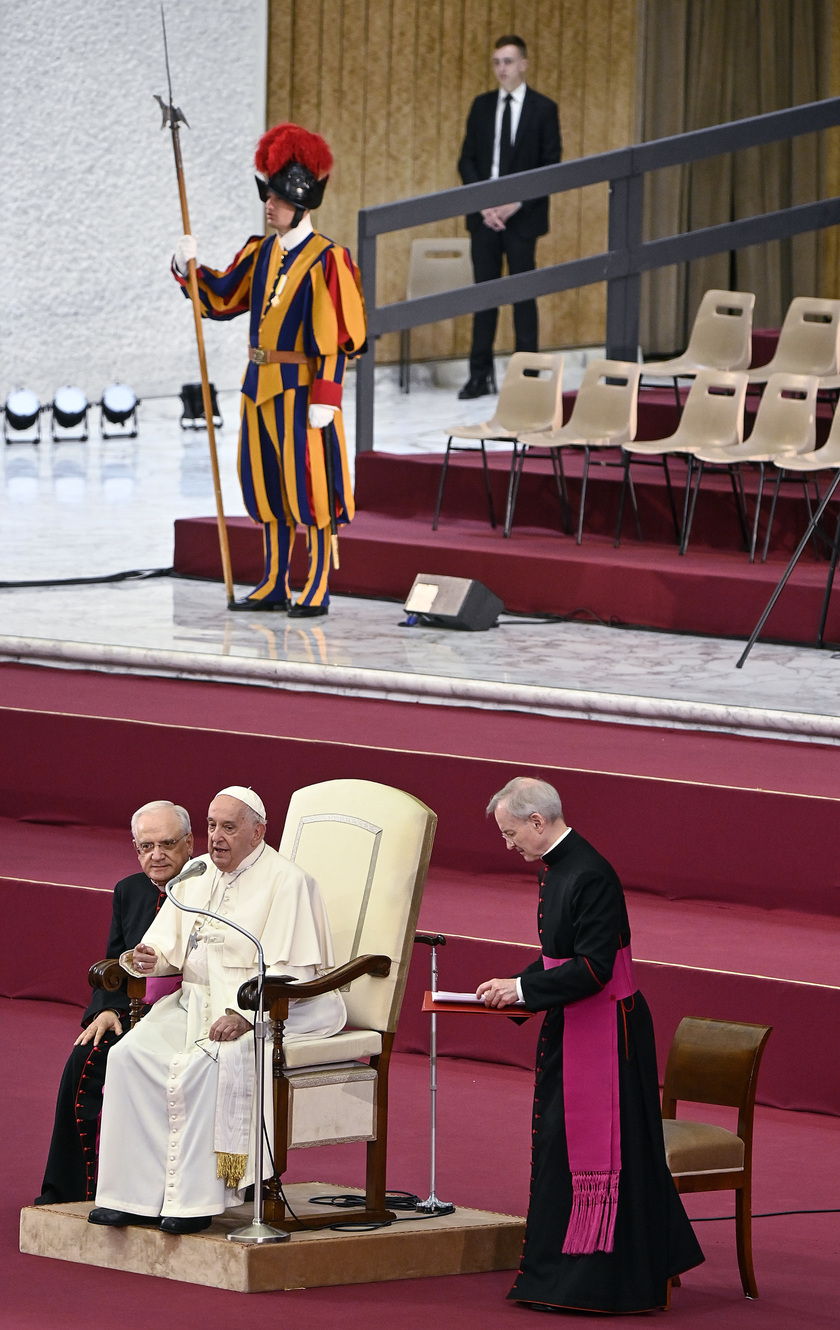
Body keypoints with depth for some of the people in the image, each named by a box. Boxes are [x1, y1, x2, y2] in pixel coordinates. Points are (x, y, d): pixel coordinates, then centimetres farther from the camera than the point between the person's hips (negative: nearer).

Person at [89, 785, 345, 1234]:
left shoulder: (286, 882, -10)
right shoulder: (195, 874, 13)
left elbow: (289, 972, -16)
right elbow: (169, 941, 15)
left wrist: (242, 1014, -28)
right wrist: (148, 957, -10)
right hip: (197, 1000, 7)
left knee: (202, 1065, -33)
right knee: (130, 1055, -16)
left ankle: (194, 1199, -28)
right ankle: (136, 1194, -18)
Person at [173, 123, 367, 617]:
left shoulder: (326, 260, -12)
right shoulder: (261, 253, 9)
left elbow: (333, 338, -14)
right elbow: (221, 298, 16)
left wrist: (325, 398, -18)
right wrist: (189, 267, 0)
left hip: (302, 386, -7)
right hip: (261, 384, 7)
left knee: (310, 484, -3)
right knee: (268, 484, 11)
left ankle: (318, 589, 2)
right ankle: (275, 585, 19)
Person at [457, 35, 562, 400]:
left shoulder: (544, 109, 0)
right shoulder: (481, 106, 9)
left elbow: (551, 165, -3)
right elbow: (467, 160, 8)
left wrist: (517, 203, -13)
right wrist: (483, 203, -6)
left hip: (522, 217, -3)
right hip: (484, 216, 3)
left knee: (523, 294, 0)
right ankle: (480, 374, 5)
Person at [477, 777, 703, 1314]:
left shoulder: (590, 876, -21)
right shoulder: (556, 867, 9)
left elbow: (593, 969, -24)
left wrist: (523, 988, -18)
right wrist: (514, 988, 6)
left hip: (604, 1030, -10)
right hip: (573, 1029, 10)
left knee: (595, 1147, -2)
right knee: (562, 1143, 15)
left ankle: (596, 1280, 5)